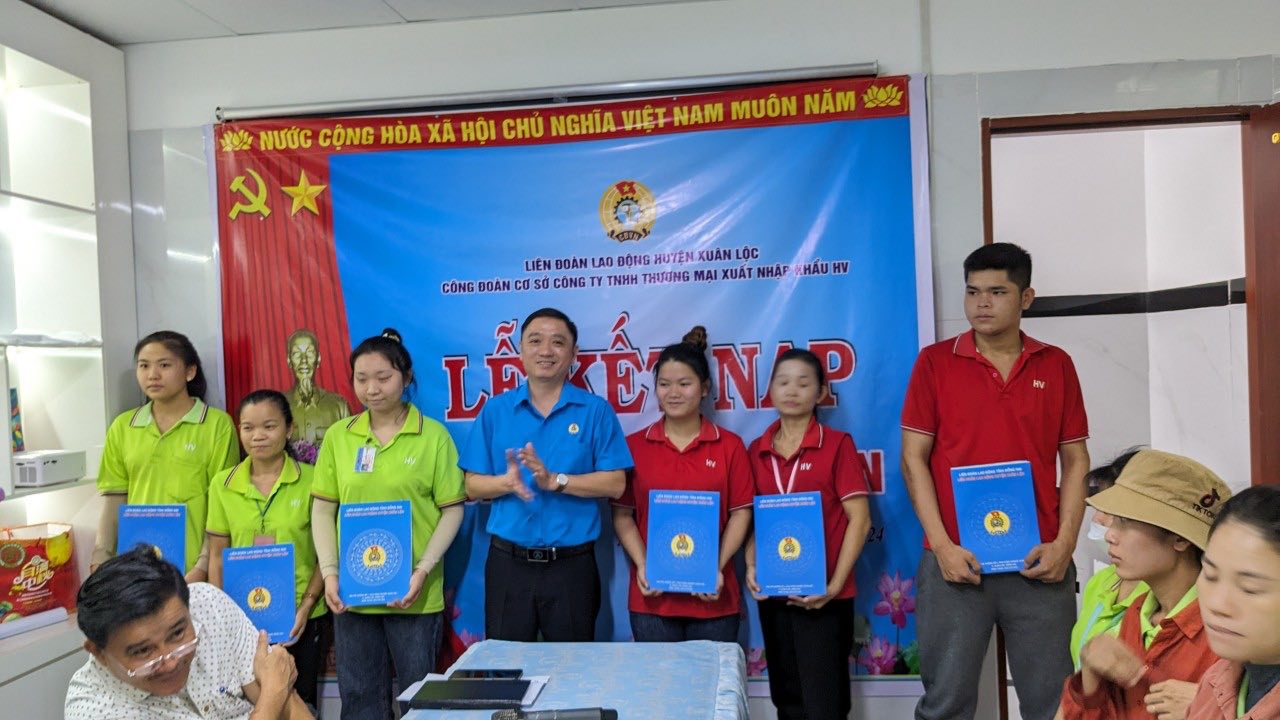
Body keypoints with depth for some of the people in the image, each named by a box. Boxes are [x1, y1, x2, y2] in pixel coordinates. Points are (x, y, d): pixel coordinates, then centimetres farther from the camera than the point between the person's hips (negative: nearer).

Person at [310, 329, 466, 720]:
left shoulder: (433, 435, -4)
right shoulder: (338, 435, 4)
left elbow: (452, 509, -3)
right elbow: (322, 509, 7)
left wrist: (423, 570, -12)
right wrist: (329, 571, -4)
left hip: (414, 591, -2)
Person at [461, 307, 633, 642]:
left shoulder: (596, 411, -1)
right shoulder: (495, 409, 4)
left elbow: (615, 484, -7)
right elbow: (473, 486, 2)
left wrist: (555, 480, -18)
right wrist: (508, 482, -18)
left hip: (572, 564, -1)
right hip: (508, 562, 1)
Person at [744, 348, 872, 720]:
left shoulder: (837, 445, -5)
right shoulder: (757, 451, 8)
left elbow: (859, 519, -8)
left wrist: (834, 584, -14)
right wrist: (751, 566, -4)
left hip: (823, 596, -4)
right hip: (773, 593, 4)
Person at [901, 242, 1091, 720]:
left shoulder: (1056, 365, 7)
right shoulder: (935, 362, 1)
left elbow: (1076, 460, 8)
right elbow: (913, 458, -1)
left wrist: (1064, 543, -4)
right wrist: (942, 545, -9)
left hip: (1039, 561, 2)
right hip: (955, 560, -1)